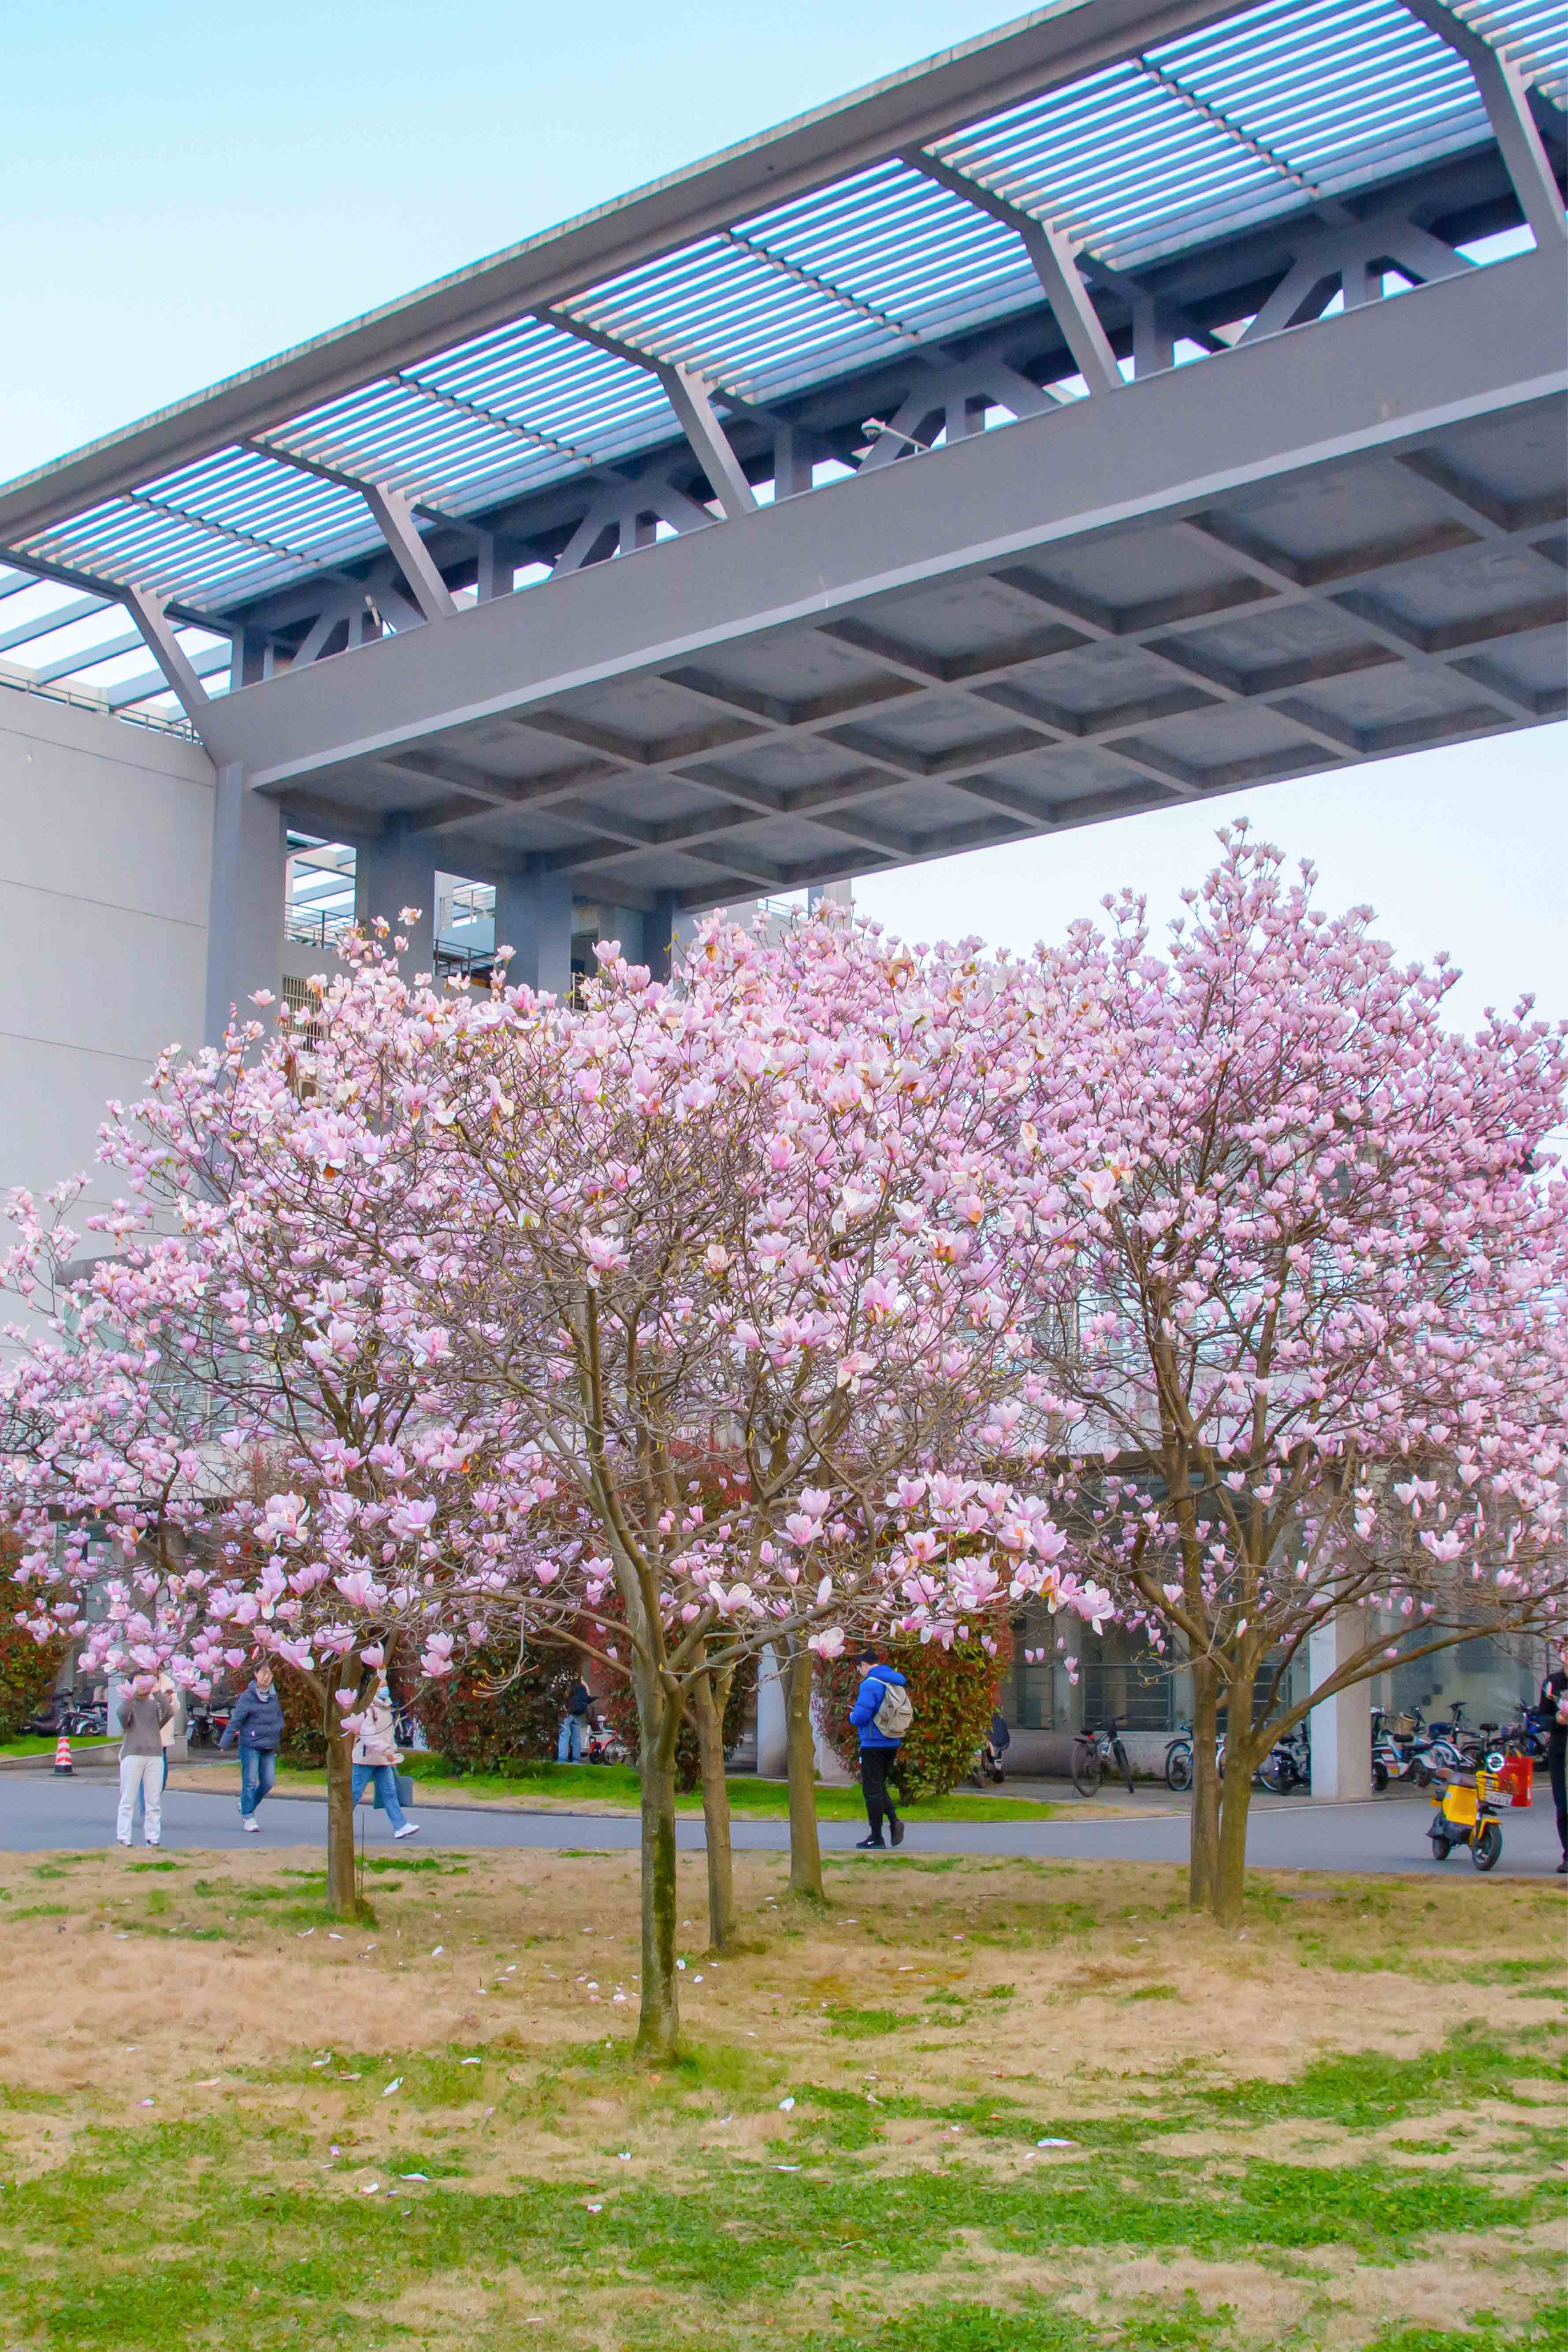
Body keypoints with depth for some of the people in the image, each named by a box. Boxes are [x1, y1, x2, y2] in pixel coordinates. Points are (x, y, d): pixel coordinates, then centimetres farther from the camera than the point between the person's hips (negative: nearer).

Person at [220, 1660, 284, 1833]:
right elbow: (235, 1721, -11)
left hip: (269, 1747, 6)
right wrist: (224, 1744, -16)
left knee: (268, 1783, 6)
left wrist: (277, 1728, 0)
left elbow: (279, 1718, 22)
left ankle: (246, 1807, 27)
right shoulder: (247, 1697, -8)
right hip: (250, 1746, -6)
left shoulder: (274, 1697, 10)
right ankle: (248, 1818, 5)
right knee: (250, 1782, -5)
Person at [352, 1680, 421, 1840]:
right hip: (366, 1759, -8)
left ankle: (400, 1826, -6)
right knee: (355, 1793, -1)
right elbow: (368, 1735, -25)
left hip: (383, 1761, 8)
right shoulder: (368, 1710, -15)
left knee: (390, 1793, 0)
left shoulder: (387, 1711, 15)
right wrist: (386, 1750, -32)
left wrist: (394, 1753, 20)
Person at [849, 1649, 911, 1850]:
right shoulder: (896, 1684, 10)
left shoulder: (870, 1684, -16)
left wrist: (852, 1716, 0)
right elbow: (906, 1714, 18)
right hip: (893, 1744, 8)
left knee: (872, 1791, 2)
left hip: (873, 1745, -8)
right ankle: (894, 1820, -1)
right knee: (879, 1787, 19)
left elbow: (861, 1716, -25)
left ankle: (876, 1838, 6)